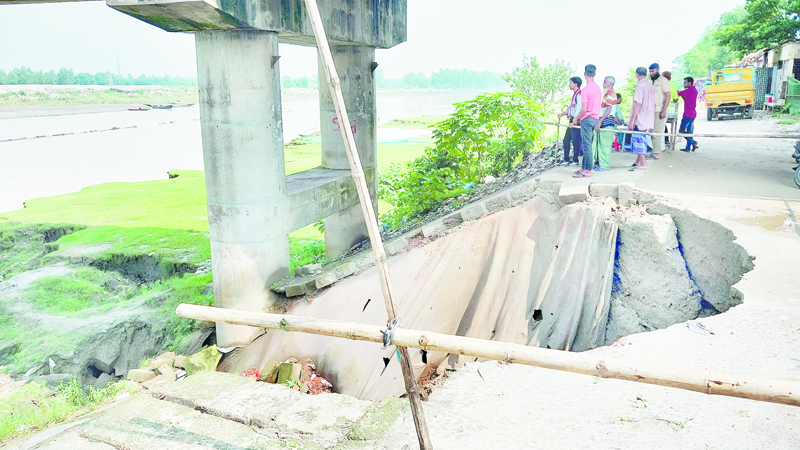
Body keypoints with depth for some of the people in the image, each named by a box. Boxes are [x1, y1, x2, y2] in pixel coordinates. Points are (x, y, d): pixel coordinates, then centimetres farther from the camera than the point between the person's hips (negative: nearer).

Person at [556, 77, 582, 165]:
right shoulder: (574, 94, 18)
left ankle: (575, 160, 4)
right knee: (566, 140, 11)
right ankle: (566, 159, 17)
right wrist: (562, 113, 13)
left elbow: (579, 109, -20)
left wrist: (574, 121, -24)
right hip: (572, 120, 10)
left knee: (575, 141, -4)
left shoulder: (579, 94, -13)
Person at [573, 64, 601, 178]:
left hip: (587, 119, -8)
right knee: (588, 144, 13)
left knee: (586, 144, -6)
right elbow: (595, 104, 15)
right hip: (595, 118, 8)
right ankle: (584, 167, 19)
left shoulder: (585, 89, -14)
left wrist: (576, 118, -3)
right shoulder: (598, 88, 10)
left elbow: (584, 109, -18)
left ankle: (587, 170, -4)